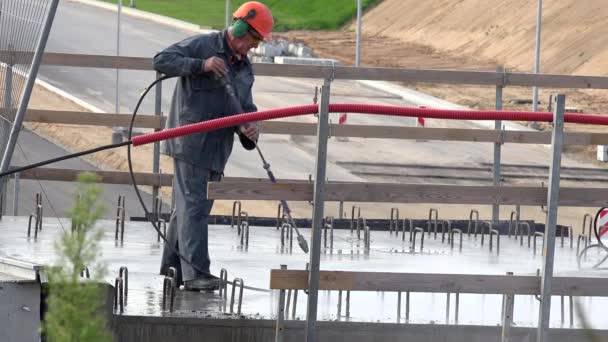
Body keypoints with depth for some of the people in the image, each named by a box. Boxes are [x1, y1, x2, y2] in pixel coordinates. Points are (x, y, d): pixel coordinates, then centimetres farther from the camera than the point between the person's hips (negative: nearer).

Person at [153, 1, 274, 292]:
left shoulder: (244, 68, 17)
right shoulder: (201, 46, -5)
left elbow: (245, 108, 16)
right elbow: (162, 60, -14)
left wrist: (250, 127, -7)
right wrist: (201, 65, -24)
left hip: (217, 147, 8)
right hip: (190, 143, -8)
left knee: (188, 208, 13)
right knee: (193, 206, -12)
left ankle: (171, 270, 20)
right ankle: (195, 273, -17)